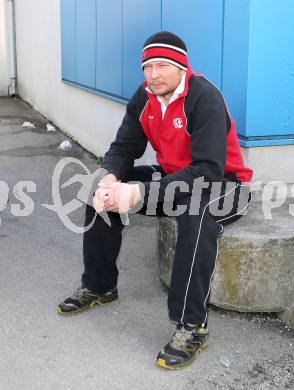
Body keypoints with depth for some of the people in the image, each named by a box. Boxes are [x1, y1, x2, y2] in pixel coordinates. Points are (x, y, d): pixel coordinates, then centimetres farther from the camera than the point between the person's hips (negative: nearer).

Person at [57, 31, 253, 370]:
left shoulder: (204, 97, -25)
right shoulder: (144, 97, -3)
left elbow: (208, 171, -34)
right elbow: (123, 148, -2)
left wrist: (139, 193, -40)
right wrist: (110, 180, -27)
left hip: (222, 184, -7)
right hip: (171, 176, 7)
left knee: (197, 213, -40)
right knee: (101, 192, -4)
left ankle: (192, 327, -30)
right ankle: (99, 286, 11)